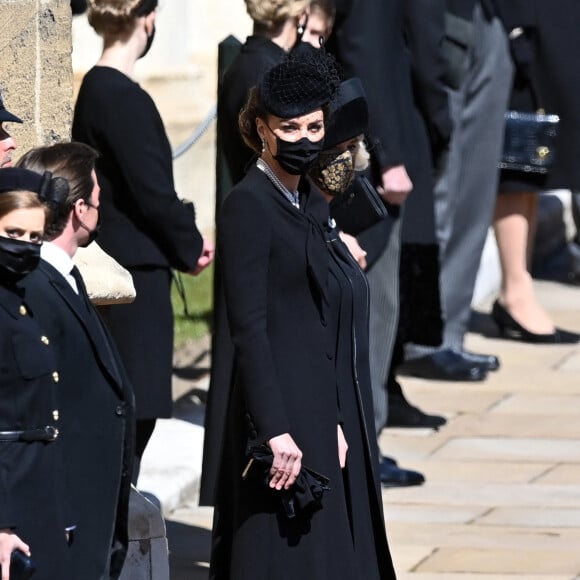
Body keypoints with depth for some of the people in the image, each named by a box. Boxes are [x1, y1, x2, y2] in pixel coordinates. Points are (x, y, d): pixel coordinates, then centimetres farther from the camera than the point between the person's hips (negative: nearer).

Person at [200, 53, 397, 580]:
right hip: (274, 405, -9)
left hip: (320, 410, 9)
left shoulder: (313, 204, 14)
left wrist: (337, 420, 10)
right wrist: (274, 431, -23)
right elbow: (248, 327, -18)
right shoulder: (247, 206, -12)